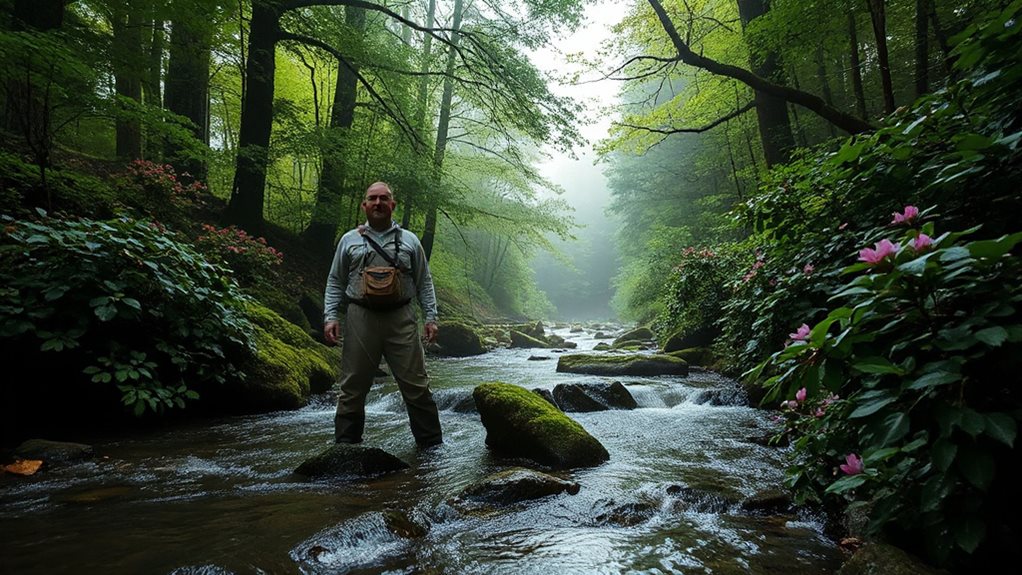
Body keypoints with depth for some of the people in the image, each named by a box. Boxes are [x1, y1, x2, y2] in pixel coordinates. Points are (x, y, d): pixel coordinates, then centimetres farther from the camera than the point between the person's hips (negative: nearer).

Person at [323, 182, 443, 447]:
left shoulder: (409, 241, 12)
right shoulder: (349, 240, 11)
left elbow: (424, 283, 11)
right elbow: (335, 283, 11)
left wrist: (431, 317, 2)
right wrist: (330, 316, -1)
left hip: (401, 319, 0)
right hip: (360, 319, 0)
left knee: (416, 385, 2)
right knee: (353, 388, 6)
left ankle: (433, 444, 12)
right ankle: (345, 444, 19)